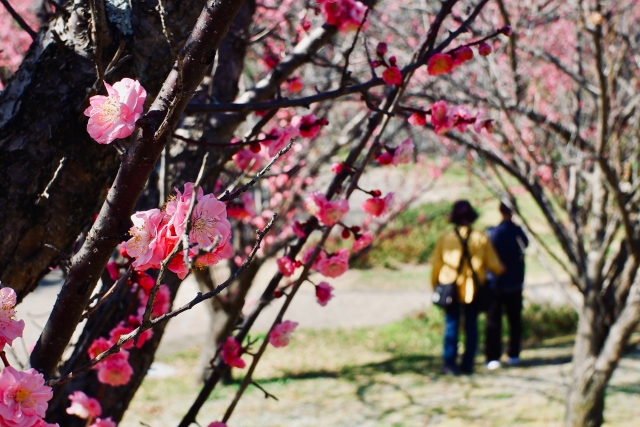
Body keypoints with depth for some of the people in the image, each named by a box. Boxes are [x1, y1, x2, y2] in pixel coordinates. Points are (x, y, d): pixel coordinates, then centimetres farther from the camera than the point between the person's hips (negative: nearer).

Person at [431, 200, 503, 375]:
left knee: (451, 326, 4)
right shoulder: (481, 239, -4)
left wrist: (434, 287, 13)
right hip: (473, 291, 1)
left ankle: (450, 363, -1)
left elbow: (436, 266, -1)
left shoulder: (445, 239, -5)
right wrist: (500, 271, 23)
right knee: (471, 326, 9)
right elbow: (493, 264, 0)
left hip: (451, 289, -1)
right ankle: (467, 364, 9)